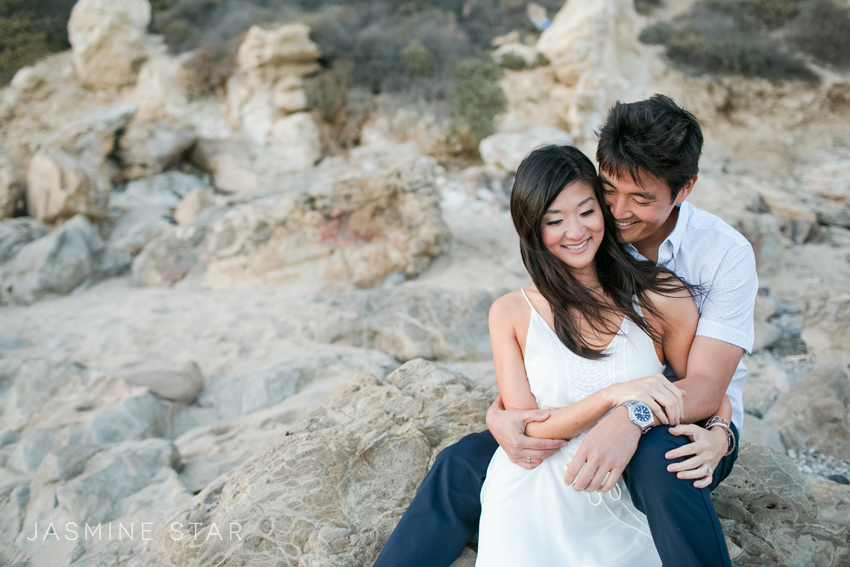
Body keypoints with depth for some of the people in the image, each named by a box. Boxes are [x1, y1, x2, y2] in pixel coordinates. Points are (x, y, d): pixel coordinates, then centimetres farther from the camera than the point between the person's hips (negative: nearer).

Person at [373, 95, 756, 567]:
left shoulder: (725, 253, -16)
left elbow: (705, 386, -23)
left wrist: (633, 418, -44)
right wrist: (499, 414, -26)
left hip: (690, 427, -3)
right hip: (597, 417, 3)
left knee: (658, 462, -40)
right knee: (462, 465, -13)